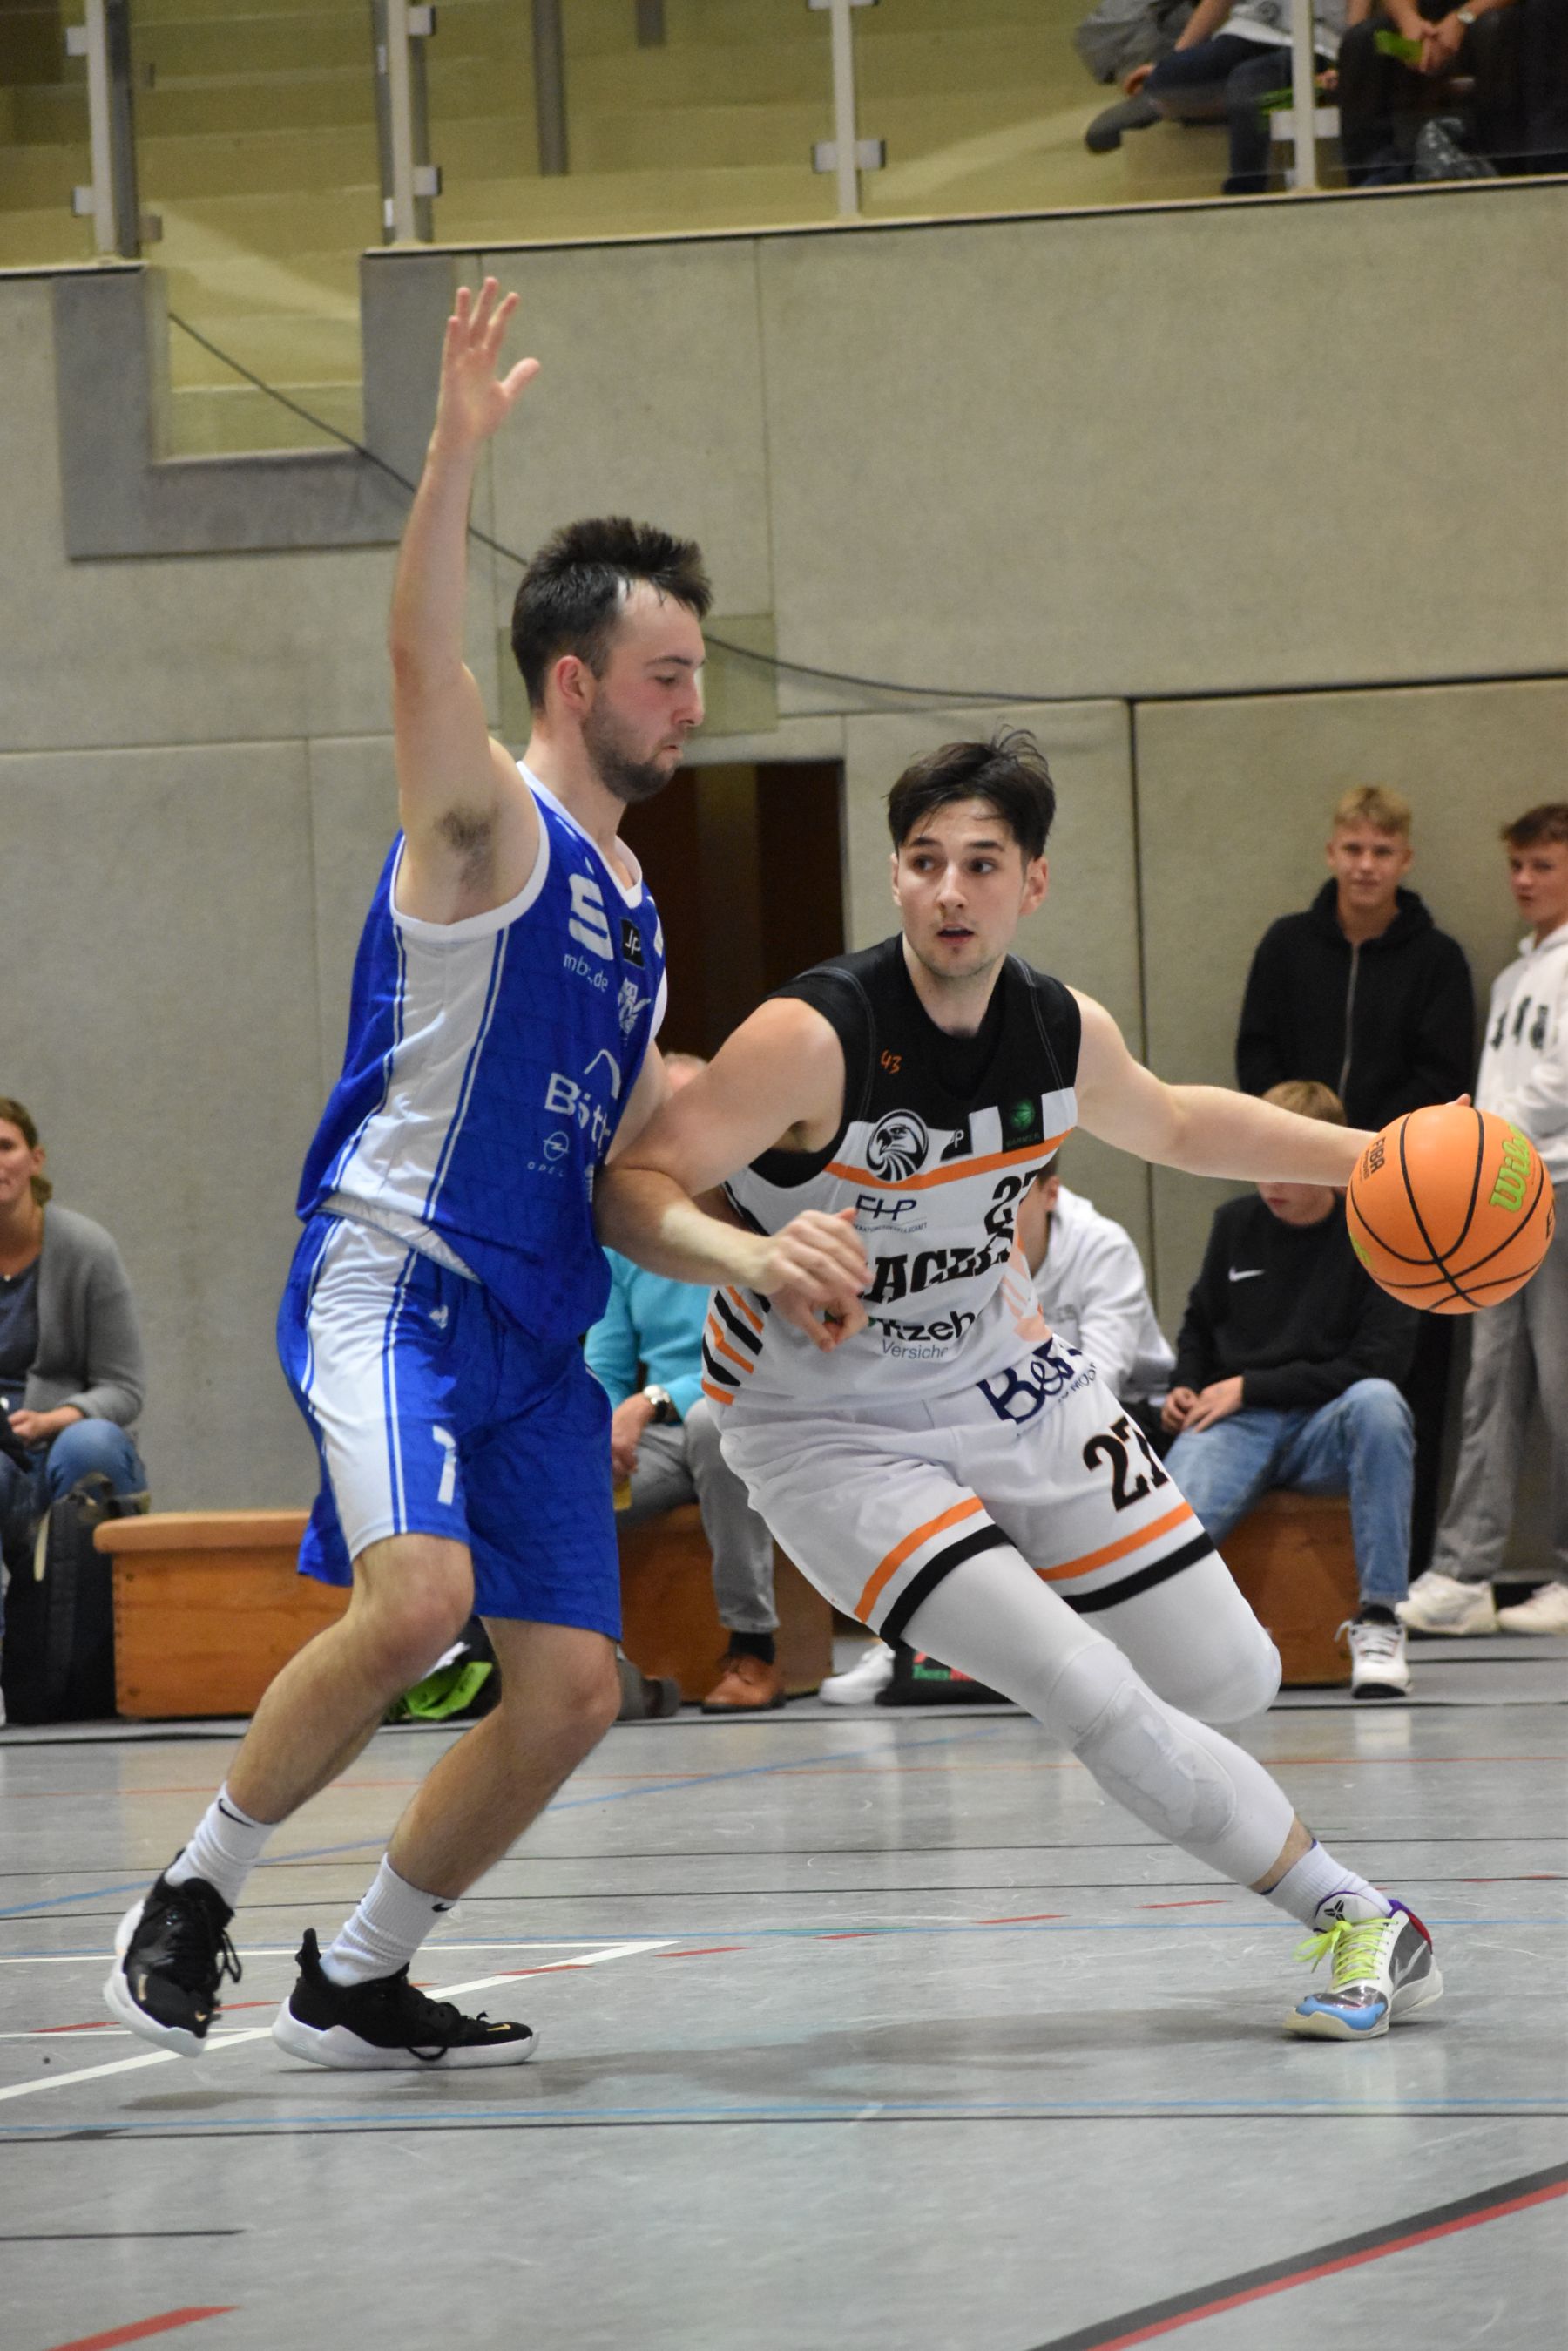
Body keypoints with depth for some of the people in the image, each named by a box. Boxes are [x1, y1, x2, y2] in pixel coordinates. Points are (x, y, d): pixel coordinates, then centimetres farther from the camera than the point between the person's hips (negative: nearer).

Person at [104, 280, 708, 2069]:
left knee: (569, 1688, 2)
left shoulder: (628, 911, 21)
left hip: (538, 1326, 8)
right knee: (417, 1595, -29)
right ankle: (195, 1896, -11)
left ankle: (356, 1983, 16)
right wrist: (456, 453, -38)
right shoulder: (487, 824, -4)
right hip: (395, 1282, -8)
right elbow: (421, 660, -25)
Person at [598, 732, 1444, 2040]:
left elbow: (1176, 1124, 17)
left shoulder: (1063, 1034, -6)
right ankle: (1355, 1916, -10)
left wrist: (1370, 1155, 10)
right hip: (830, 1431, -6)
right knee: (1094, 1698, -22)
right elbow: (632, 1193, -30)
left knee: (1232, 1681, 6)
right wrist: (755, 1257, -50)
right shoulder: (816, 1038, -26)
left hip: (1006, 1382, 6)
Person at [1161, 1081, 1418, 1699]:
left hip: (1327, 1428, -2)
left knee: (1377, 1402, -38)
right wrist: (1185, 1387, 5)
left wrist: (1252, 1387, -9)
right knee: (1176, 1517, -34)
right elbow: (1200, 1325, 28)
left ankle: (1378, 1620, -34)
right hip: (1238, 1425, 2)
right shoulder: (1236, 1224, 12)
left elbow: (1379, 1360, -7)